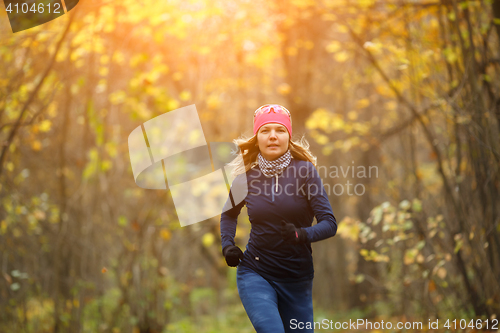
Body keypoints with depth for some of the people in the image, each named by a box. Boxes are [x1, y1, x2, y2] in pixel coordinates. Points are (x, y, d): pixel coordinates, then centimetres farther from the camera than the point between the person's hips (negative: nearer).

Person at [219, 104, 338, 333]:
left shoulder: (304, 170, -7)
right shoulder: (246, 177, 0)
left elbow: (329, 223, -10)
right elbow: (229, 214, 21)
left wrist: (301, 235, -29)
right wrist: (227, 244, 4)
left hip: (297, 278, 1)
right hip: (254, 273, 0)